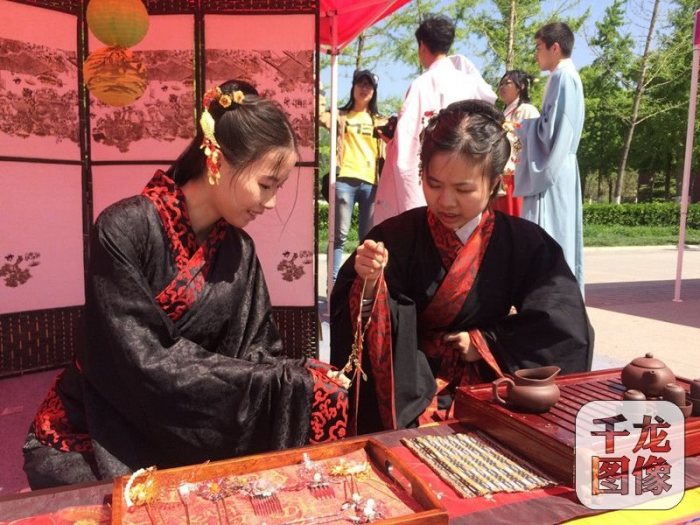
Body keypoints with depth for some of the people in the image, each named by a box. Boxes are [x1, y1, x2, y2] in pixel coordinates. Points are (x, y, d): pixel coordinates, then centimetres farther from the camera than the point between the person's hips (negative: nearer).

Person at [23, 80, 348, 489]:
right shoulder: (125, 229, -20)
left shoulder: (238, 249, -2)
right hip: (85, 444, -5)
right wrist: (288, 382, -25)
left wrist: (303, 380, -21)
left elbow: (259, 352, 0)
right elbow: (146, 367, -24)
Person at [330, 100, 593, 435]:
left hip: (488, 385, 2)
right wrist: (369, 286, -30)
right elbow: (363, 332, -9)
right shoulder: (395, 237, -10)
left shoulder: (524, 244, -4)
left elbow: (564, 328, -5)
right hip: (409, 392, -2)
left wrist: (484, 344, -8)